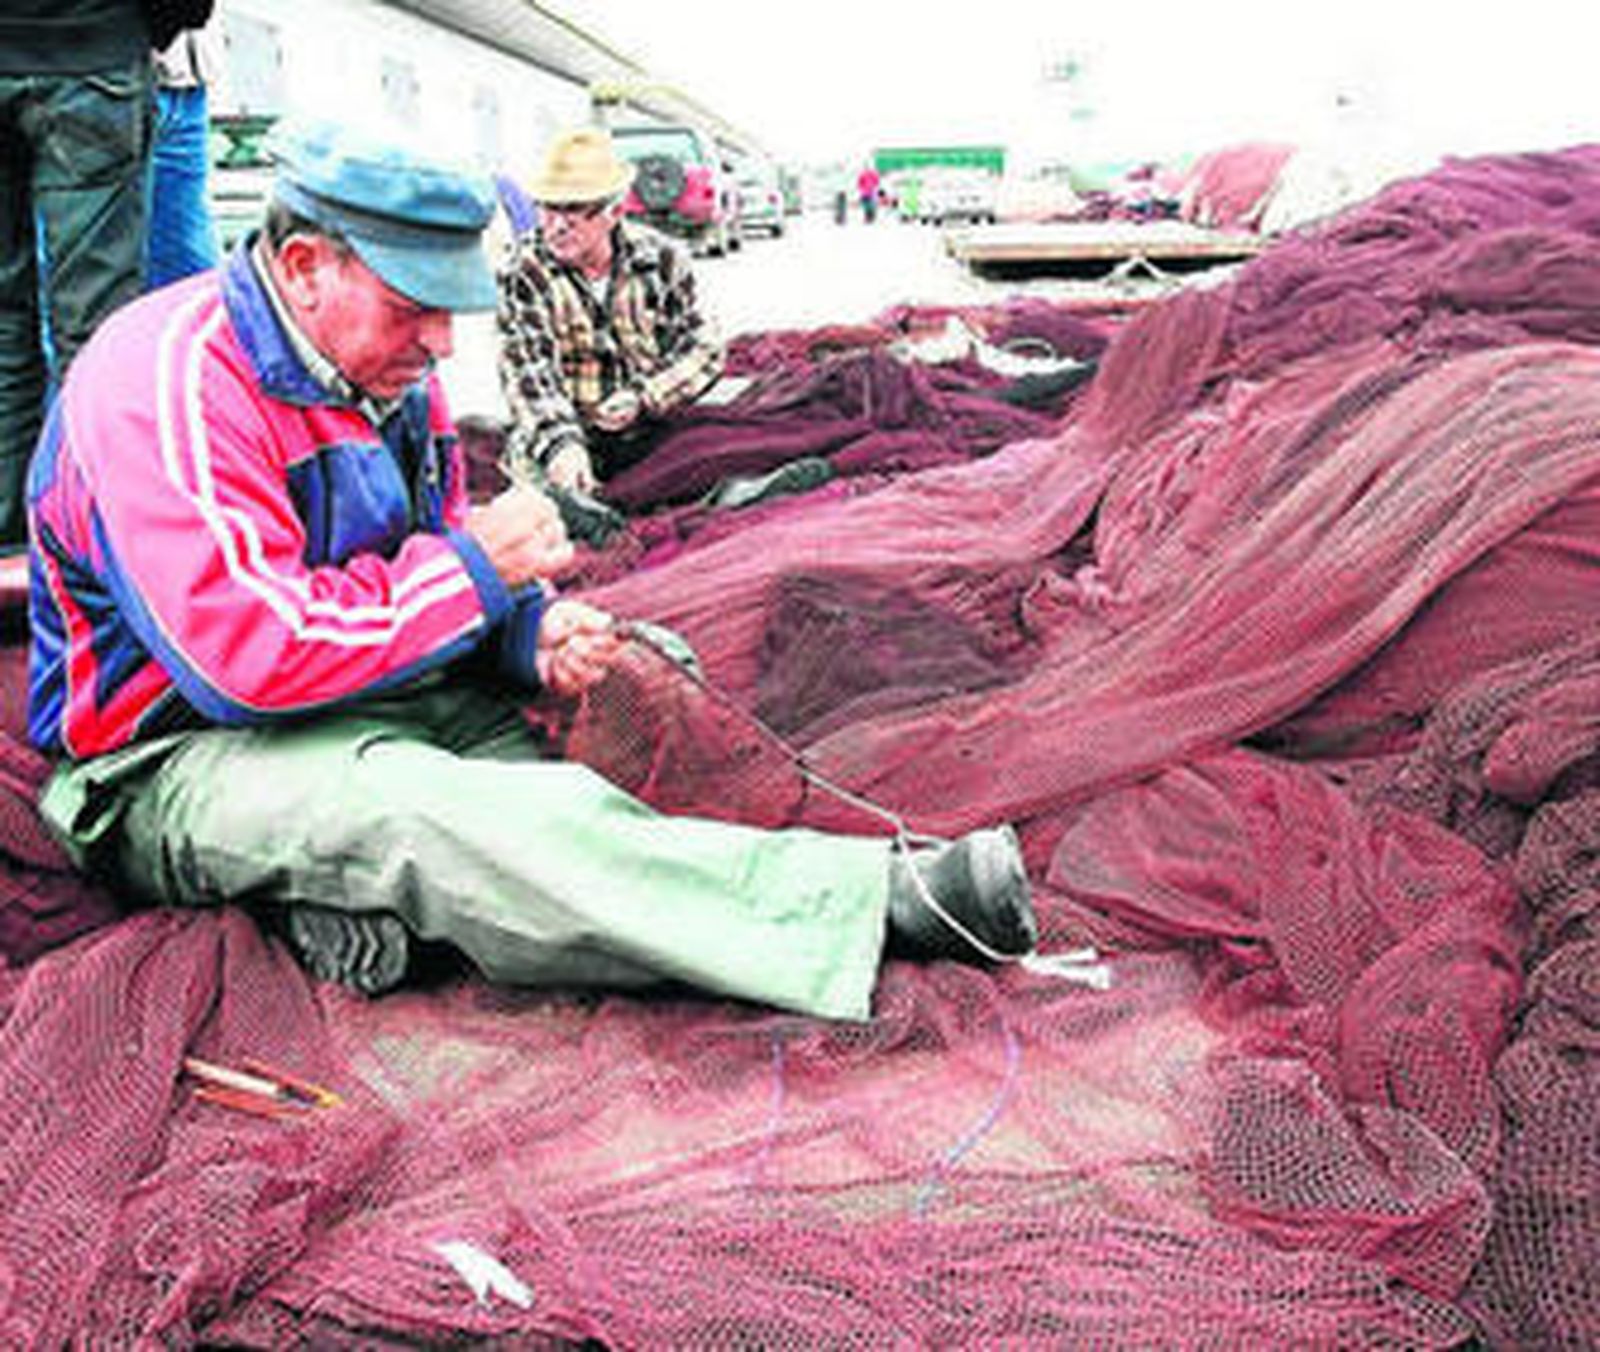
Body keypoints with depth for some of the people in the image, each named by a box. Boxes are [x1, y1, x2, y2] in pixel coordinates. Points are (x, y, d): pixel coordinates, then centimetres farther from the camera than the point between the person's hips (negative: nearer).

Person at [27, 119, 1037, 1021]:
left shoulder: (389, 370, 6)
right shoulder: (169, 385, -20)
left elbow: (434, 576, 14)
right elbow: (250, 657, -28)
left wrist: (534, 631, -9)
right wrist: (473, 565, -20)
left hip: (381, 696, 9)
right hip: (180, 759, -8)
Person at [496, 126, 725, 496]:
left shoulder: (662, 259, 1)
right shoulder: (522, 272, -5)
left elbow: (703, 346, 4)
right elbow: (525, 369, -16)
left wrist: (642, 398, -13)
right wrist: (558, 443, -34)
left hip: (651, 429, 2)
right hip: (558, 432, -2)